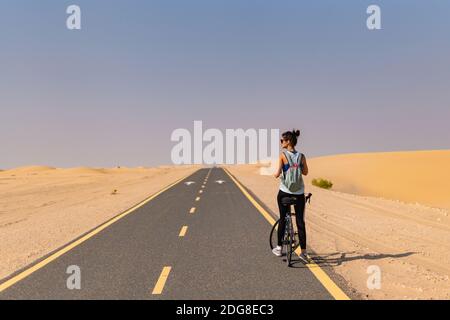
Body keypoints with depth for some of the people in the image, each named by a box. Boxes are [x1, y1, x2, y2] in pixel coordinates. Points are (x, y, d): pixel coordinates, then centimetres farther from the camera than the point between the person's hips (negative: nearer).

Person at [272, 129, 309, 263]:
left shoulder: (283, 155, -10)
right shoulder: (301, 156, 0)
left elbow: (277, 174, -14)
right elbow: (305, 172, 12)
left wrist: (275, 174, 7)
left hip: (284, 193, -2)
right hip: (299, 194, 2)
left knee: (282, 219, 11)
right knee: (300, 221, 6)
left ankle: (279, 248, 19)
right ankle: (303, 251, 6)